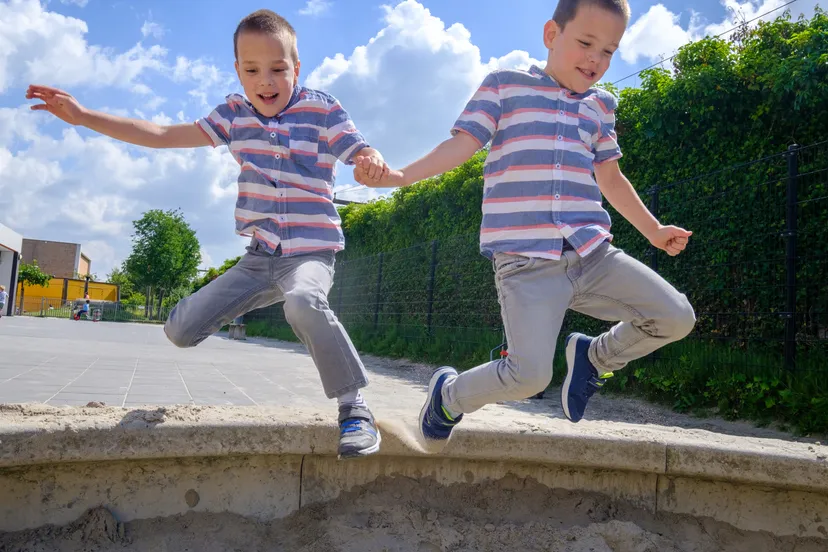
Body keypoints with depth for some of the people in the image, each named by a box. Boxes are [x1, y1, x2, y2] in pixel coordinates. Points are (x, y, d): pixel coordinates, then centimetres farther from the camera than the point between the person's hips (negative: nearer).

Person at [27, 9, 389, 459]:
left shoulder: (321, 110, -5)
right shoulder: (235, 112, 7)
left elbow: (364, 156, -12)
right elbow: (165, 135, 10)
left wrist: (375, 162, -38)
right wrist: (83, 116, 7)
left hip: (310, 250, -5)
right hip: (260, 257, 5)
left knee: (303, 302, -41)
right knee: (181, 329, -1)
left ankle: (354, 406, -29)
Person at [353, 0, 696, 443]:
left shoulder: (600, 105, 19)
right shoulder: (505, 85, 5)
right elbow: (461, 145, -4)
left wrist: (653, 230, 28)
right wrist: (399, 176, -18)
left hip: (593, 253, 6)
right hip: (527, 261, -6)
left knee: (676, 317, -3)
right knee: (529, 376, -18)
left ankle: (594, 358, 22)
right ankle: (449, 395, 14)